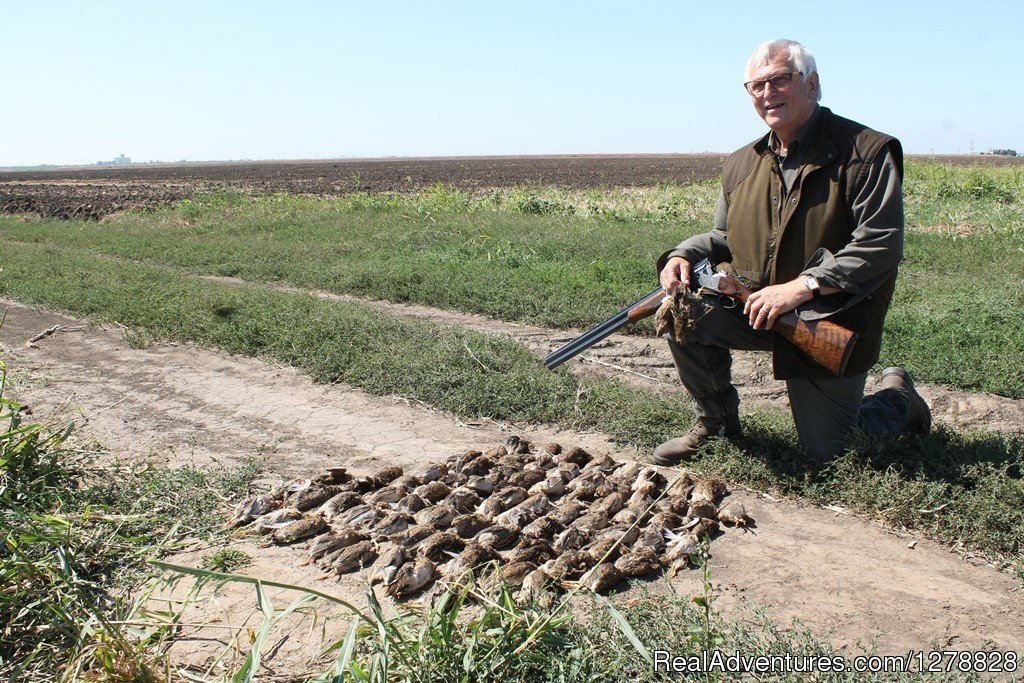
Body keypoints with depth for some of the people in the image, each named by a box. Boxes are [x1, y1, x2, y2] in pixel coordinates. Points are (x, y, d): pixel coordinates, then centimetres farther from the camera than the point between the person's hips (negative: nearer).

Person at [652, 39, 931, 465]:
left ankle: (897, 397, 36)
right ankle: (716, 423, 4)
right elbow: (723, 238, 15)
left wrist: (801, 287, -29)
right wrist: (684, 256, -8)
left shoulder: (866, 152, -12)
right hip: (753, 306, 5)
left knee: (826, 456, 2)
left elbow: (881, 246, -20)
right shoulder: (741, 164, 6)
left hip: (833, 325, -4)